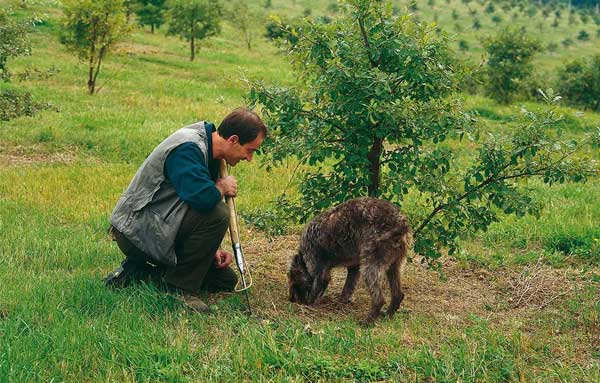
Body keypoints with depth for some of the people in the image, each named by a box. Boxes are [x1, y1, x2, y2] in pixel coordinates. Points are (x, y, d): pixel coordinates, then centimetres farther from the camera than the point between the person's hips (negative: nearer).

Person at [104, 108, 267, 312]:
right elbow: (202, 199, -38)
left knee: (226, 280, 8)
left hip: (159, 228, 10)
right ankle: (181, 288, -13)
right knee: (218, 214, -28)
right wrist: (222, 186, -15)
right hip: (136, 230, -10)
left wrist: (212, 248, 4)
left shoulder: (206, 149, 9)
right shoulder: (188, 148, -22)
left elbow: (201, 203, 17)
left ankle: (139, 272, 11)